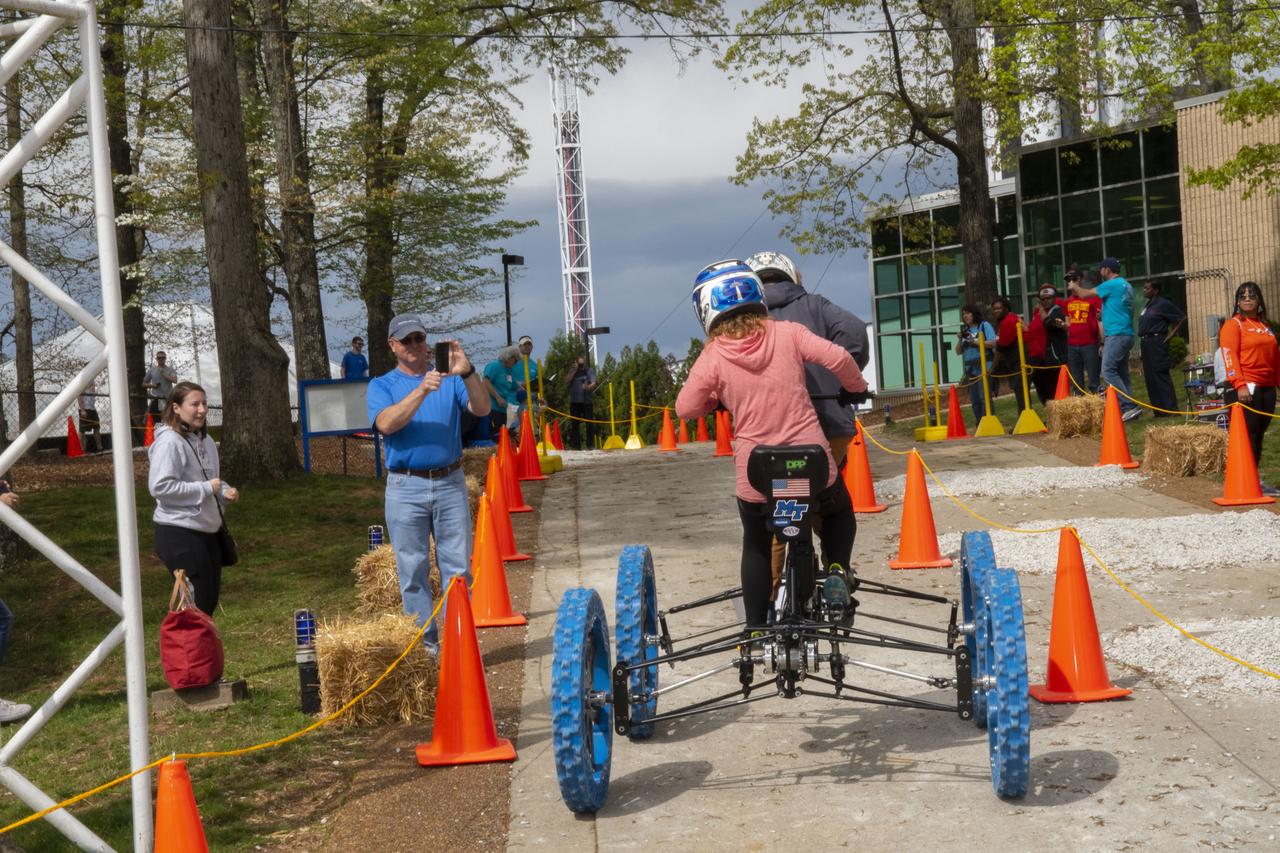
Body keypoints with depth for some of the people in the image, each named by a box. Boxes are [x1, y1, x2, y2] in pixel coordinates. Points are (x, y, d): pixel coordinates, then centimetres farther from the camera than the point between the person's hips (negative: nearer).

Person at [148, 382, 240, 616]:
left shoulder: (205, 441, 10)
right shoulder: (169, 442, -16)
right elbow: (159, 486, -24)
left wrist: (225, 491, 1)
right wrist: (206, 488, -20)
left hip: (207, 531, 8)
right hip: (179, 534, -8)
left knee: (210, 598, 15)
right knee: (196, 601, -5)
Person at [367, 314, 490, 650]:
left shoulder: (449, 379, 9)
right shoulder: (381, 385, 6)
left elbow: (481, 409, -7)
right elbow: (386, 424, -14)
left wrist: (467, 373, -23)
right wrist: (422, 390, -24)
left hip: (451, 483, 1)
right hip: (406, 487, -1)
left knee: (458, 566, 1)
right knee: (413, 570, 3)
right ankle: (425, 644, 12)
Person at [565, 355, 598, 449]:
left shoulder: (590, 370, 4)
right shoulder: (573, 371, 13)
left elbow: (594, 383, -9)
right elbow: (567, 382, -1)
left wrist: (588, 387, -31)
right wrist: (574, 371, -7)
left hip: (587, 400, -3)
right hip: (574, 401, 3)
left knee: (589, 423, -5)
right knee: (574, 424, 2)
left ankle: (590, 444, -2)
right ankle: (576, 445, 7)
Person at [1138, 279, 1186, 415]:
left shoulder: (1163, 304, -8)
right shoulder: (1148, 305, 17)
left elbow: (1181, 318, -7)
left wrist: (1170, 335, -9)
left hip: (1157, 343, -9)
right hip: (1145, 343, 9)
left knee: (1160, 376, -10)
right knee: (1150, 377, 9)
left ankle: (1170, 408, -8)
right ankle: (1159, 409, 14)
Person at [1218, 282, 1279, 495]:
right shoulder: (1233, 325, -2)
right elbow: (1229, 356, -13)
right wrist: (1240, 385, -22)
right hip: (1245, 389, -7)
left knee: (1258, 436, 9)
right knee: (1247, 435, -11)